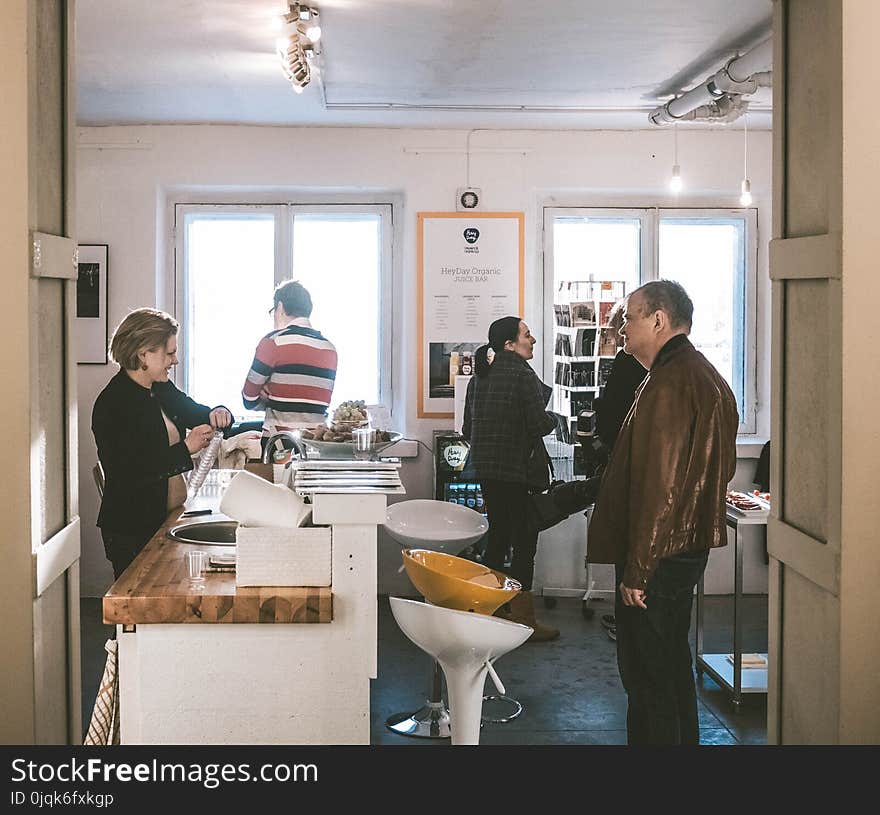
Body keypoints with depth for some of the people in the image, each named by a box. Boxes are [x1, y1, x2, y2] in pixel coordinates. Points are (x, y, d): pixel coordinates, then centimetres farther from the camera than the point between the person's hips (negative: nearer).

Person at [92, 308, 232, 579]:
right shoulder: (113, 404, -17)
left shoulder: (161, 389, 9)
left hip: (168, 519, 8)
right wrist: (185, 449, -23)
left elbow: (196, 413, 24)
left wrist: (217, 414, 0)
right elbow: (127, 475, -24)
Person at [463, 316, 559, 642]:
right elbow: (539, 424, -19)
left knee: (497, 538, 17)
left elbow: (467, 429, 13)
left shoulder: (479, 376, 9)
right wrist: (552, 418, 2)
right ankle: (522, 618, 3)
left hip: (487, 472, 8)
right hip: (519, 471, -8)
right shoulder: (522, 375, -14)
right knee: (524, 544, 0)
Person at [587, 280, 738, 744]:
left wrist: (637, 570, -21)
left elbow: (659, 485, -24)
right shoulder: (706, 376, 14)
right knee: (672, 661, 20)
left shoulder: (669, 384, -19)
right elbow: (720, 469, 21)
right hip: (690, 545, 11)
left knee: (646, 674, -3)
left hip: (658, 553, -11)